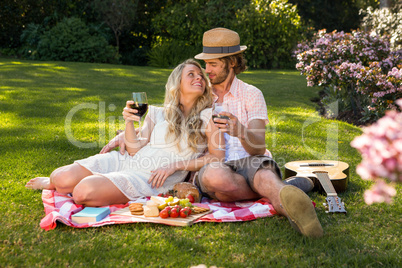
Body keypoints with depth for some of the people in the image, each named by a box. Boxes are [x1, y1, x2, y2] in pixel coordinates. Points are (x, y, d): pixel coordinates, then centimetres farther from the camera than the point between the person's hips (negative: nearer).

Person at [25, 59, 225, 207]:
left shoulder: (208, 117, 3)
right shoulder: (159, 114, 14)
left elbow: (217, 157, -3)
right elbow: (134, 150, 9)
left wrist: (175, 165, -11)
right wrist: (129, 122, -8)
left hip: (150, 178, -4)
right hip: (126, 162, 4)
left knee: (84, 192, -28)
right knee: (63, 178, -15)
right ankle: (54, 181, 23)